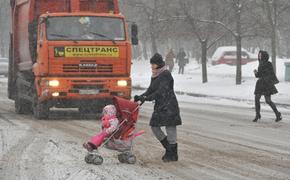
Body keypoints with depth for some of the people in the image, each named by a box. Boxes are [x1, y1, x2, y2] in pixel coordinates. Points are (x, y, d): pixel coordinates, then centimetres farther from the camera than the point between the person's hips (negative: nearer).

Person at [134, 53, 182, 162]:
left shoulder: (166, 75, -13)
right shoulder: (155, 76, 13)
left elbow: (161, 92, -21)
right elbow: (151, 90, 13)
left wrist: (147, 98, -26)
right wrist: (140, 97, -3)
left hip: (169, 105, -9)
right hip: (159, 106, 9)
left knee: (170, 129, -5)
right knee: (154, 126, 8)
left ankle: (173, 155, 4)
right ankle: (169, 149, 21)